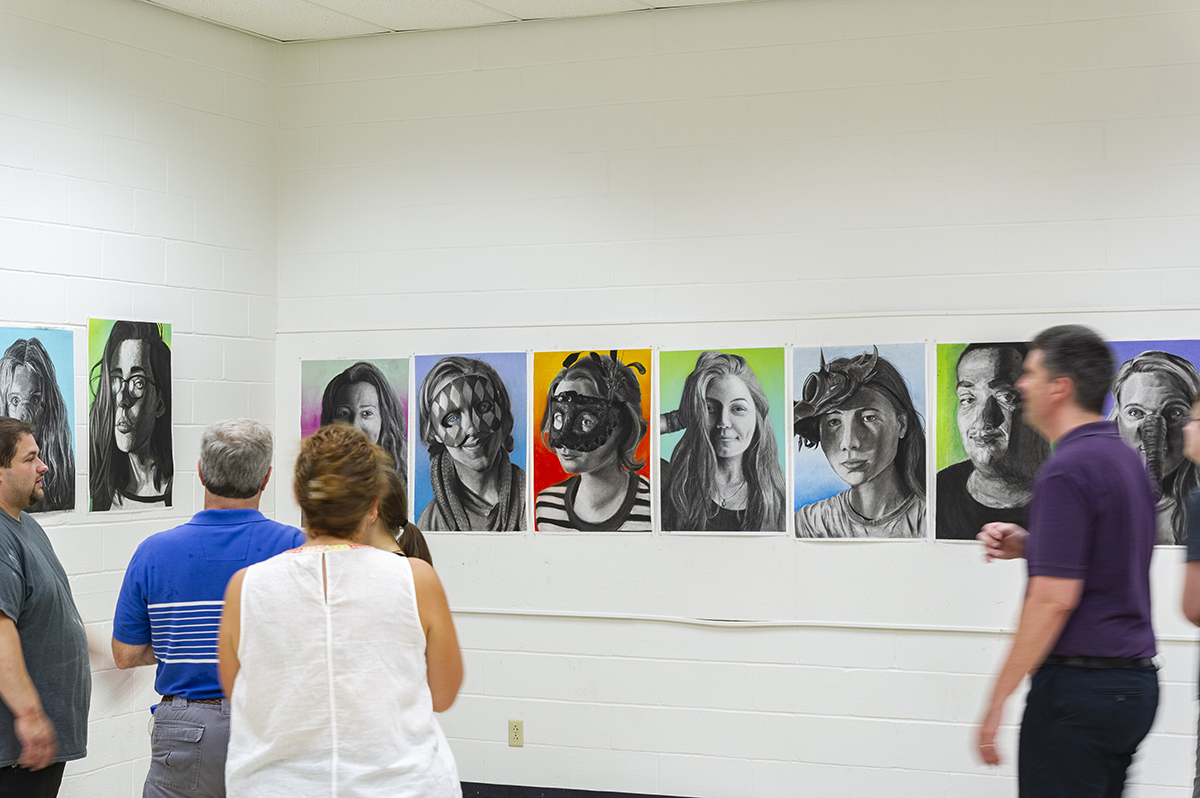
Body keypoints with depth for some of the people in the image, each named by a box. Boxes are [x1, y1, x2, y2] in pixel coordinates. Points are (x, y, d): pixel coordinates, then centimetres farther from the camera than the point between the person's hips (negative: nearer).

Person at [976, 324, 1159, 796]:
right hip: (1135, 682, 9)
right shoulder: (1127, 460, 13)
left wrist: (999, 697, -17)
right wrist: (1026, 545, 11)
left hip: (1079, 685, -9)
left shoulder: (1067, 469, -17)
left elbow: (1055, 598, -22)